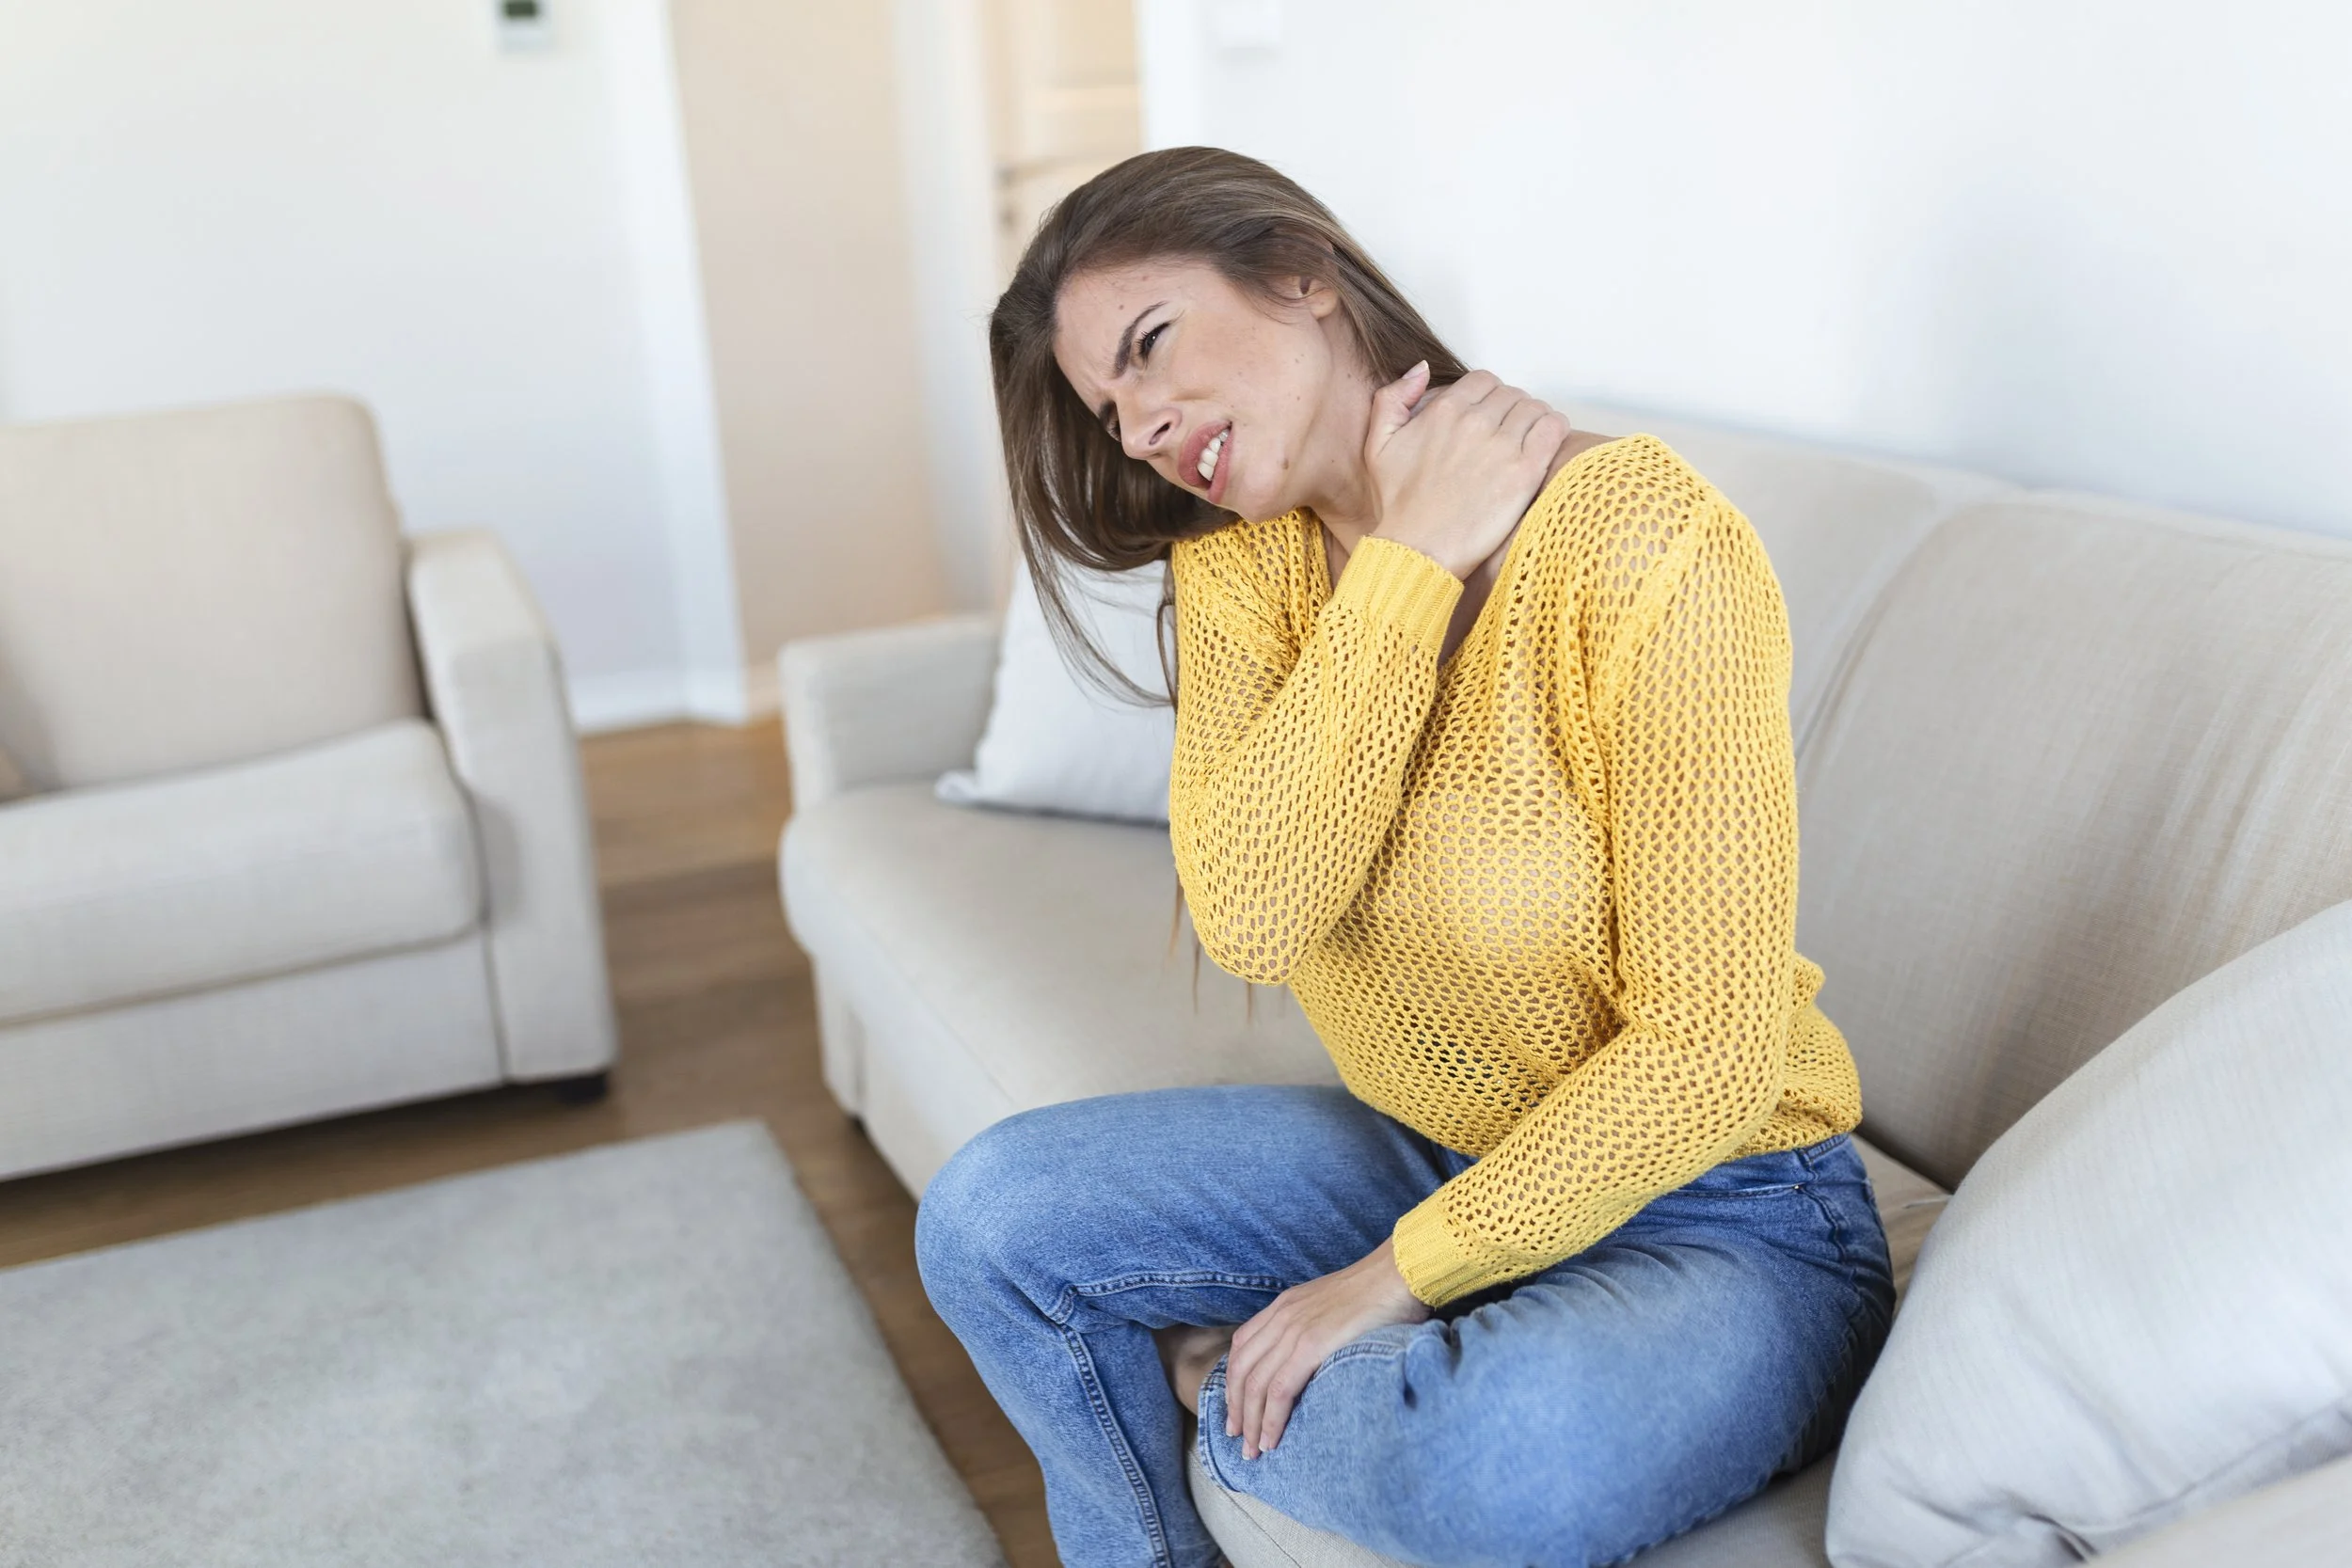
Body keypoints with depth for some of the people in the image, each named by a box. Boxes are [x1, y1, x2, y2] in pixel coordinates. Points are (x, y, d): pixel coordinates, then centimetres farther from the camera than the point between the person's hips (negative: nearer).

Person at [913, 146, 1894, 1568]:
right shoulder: (1240, 566, -2)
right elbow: (1250, 922, -20)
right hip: (1425, 1155, 6)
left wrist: (1397, 1277, -17)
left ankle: (1212, 1379, -3)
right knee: (991, 1216, -5)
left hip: (1716, 1217, -5)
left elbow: (1705, 1054, -23)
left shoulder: (1646, 539, -23)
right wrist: (1409, 559, -22)